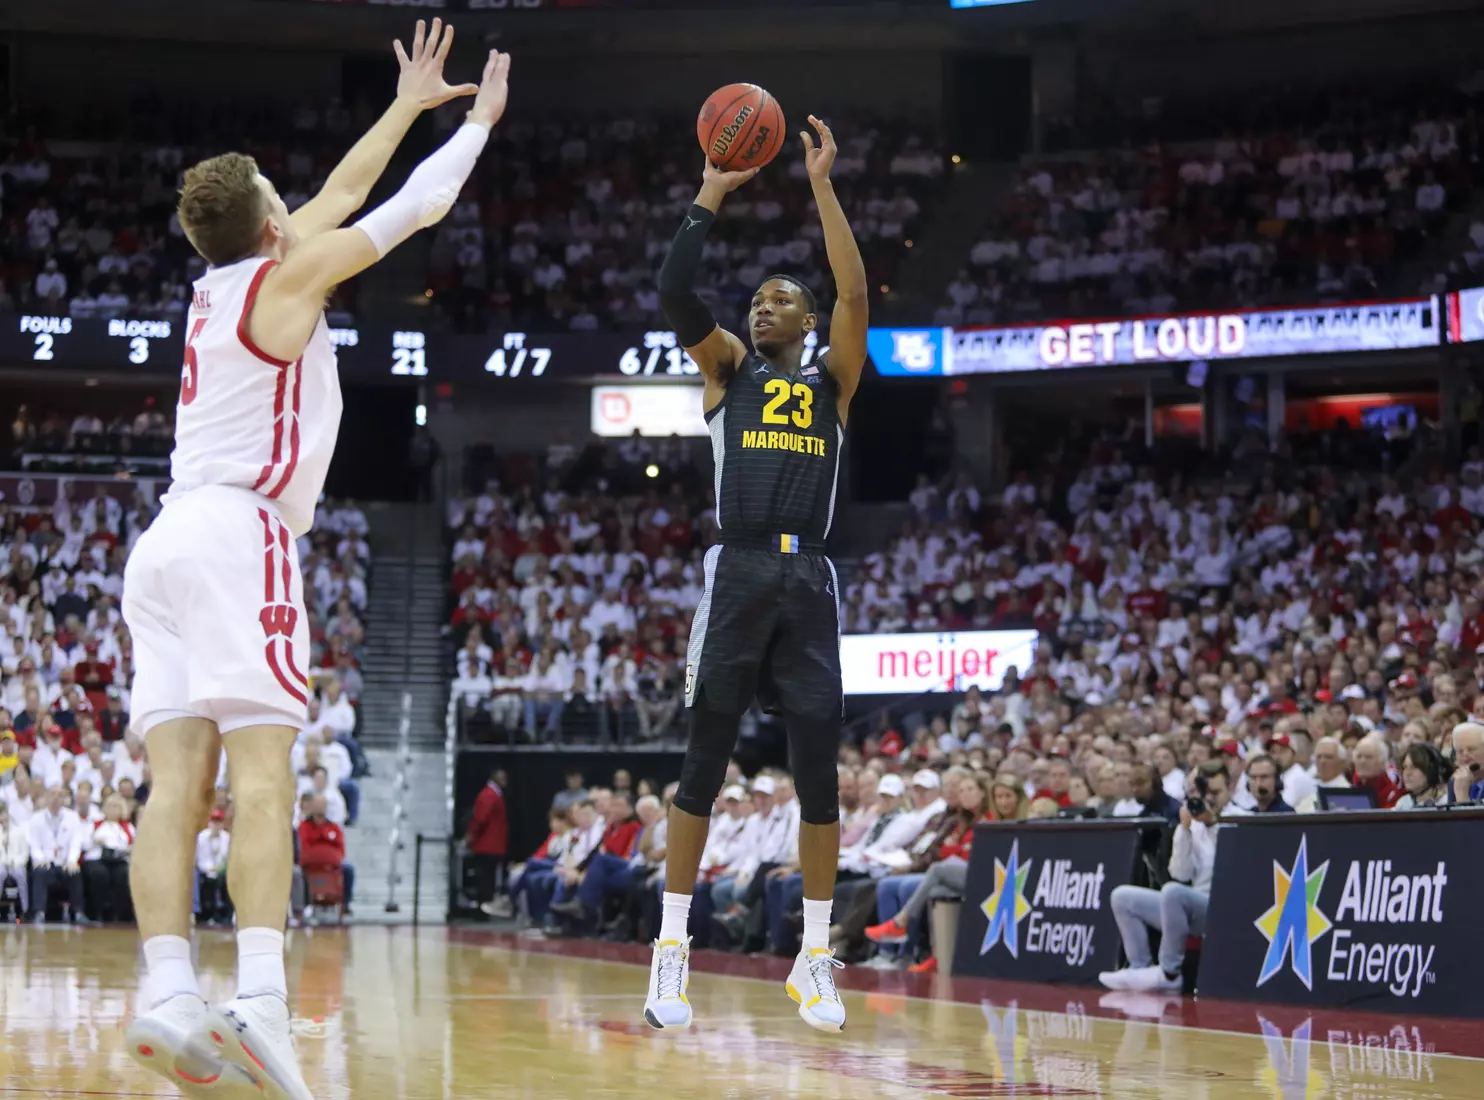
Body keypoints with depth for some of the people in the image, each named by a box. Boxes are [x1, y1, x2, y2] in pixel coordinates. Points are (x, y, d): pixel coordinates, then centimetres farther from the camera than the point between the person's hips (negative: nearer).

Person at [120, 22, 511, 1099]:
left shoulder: (221, 281, 21)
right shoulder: (284, 274, 1)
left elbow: (343, 193, 33)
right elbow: (409, 211, 10)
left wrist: (407, 107, 42)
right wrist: (478, 122, 25)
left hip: (168, 541, 8)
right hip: (237, 534, -8)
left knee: (178, 777, -5)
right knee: (262, 770, -16)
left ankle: (169, 991, -18)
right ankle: (259, 997, -29)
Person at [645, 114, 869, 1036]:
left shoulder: (833, 381, 15)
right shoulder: (728, 369, 14)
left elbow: (856, 293, -1)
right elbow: (675, 291, -2)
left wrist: (824, 187, -1)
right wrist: (711, 196, 0)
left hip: (810, 582, 1)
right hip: (738, 575, -1)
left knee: (819, 768, -1)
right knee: (706, 761, -3)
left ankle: (815, 957, 7)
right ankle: (673, 950, 0)